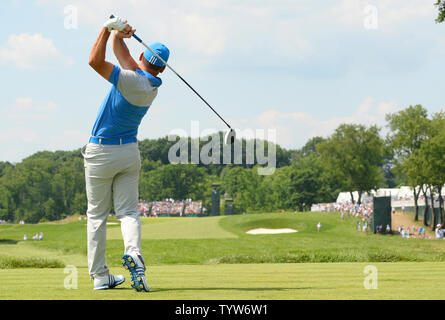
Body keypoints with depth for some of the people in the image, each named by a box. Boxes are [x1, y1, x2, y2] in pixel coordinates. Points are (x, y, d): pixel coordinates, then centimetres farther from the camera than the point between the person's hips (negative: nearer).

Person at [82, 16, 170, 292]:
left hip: (101, 152, -4)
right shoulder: (153, 86, 1)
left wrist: (109, 29, -22)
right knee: (129, 211, 4)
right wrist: (119, 35, -9)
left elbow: (95, 61, -26)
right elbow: (122, 55, 7)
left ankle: (100, 276, 5)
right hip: (129, 152, 5)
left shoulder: (130, 79, -21)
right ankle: (134, 252, -27)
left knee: (97, 215, 6)